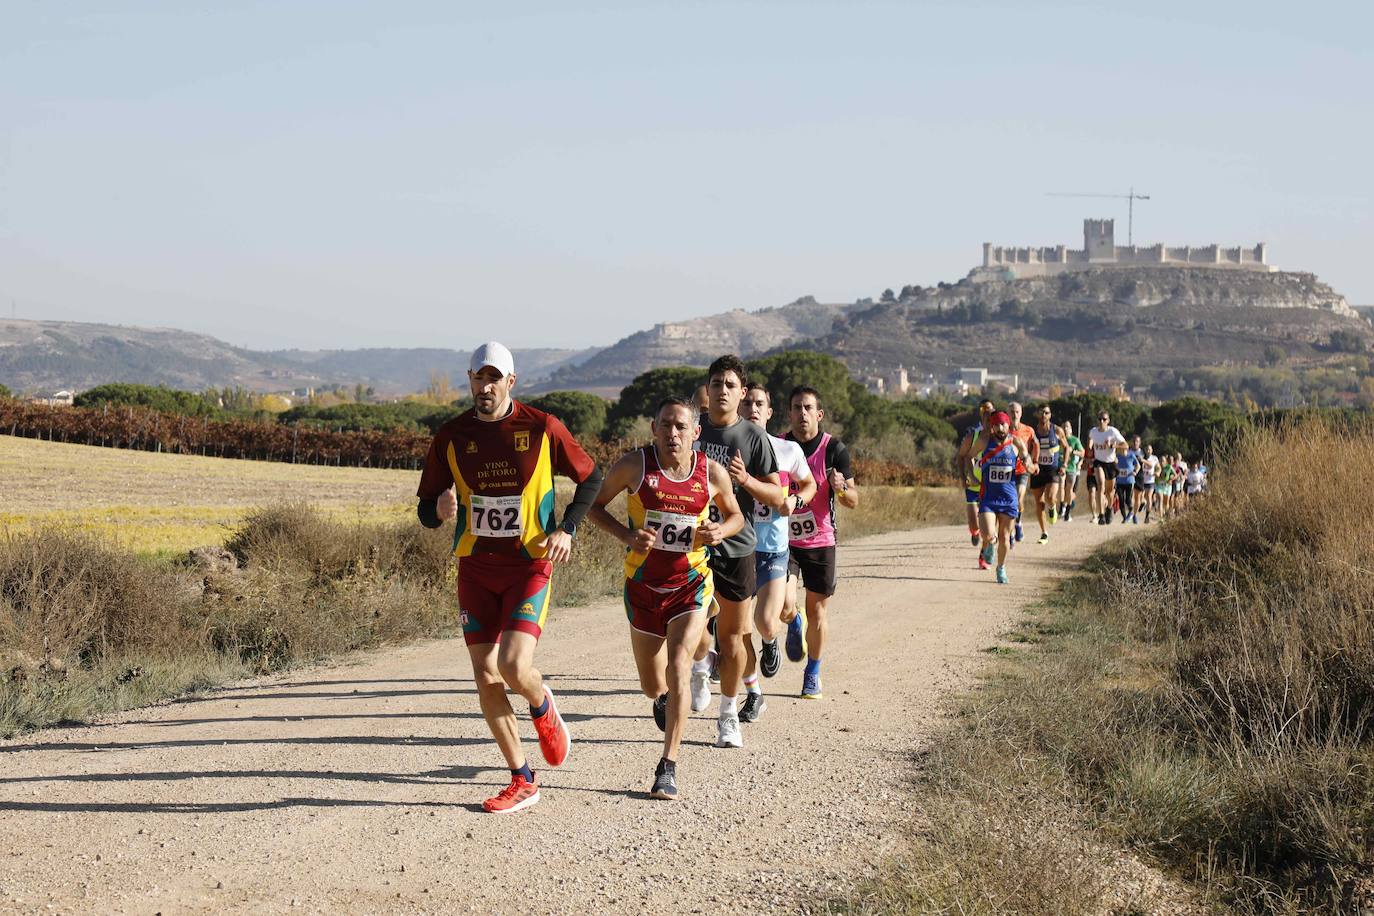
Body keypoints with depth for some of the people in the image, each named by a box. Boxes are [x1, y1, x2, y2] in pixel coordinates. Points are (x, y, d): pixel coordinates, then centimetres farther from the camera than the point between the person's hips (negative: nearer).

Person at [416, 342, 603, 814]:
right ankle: (522, 782, 14)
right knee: (486, 678, 1)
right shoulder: (450, 437, 1)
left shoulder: (541, 428, -5)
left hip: (529, 564, -3)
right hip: (475, 567, 3)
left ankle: (542, 708, 18)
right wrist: (440, 510, -19)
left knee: (515, 668, -19)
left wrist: (565, 529, -6)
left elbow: (591, 478, 7)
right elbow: (425, 511, 5)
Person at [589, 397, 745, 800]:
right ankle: (664, 698, 53)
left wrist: (720, 531, -12)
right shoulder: (635, 465, -11)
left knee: (678, 671, -19)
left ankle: (668, 767, -11)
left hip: (691, 584, -1)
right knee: (652, 687, 13)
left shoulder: (713, 473, -7)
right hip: (643, 585, 1)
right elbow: (594, 504, 1)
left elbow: (735, 514, 11)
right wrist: (625, 534, -17)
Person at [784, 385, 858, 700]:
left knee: (817, 607, 6)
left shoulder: (834, 449, -8)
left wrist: (841, 488, -28)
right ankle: (794, 624, 18)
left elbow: (853, 502, -6)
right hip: (783, 537, 1)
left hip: (820, 541, -1)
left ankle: (813, 673, 22)